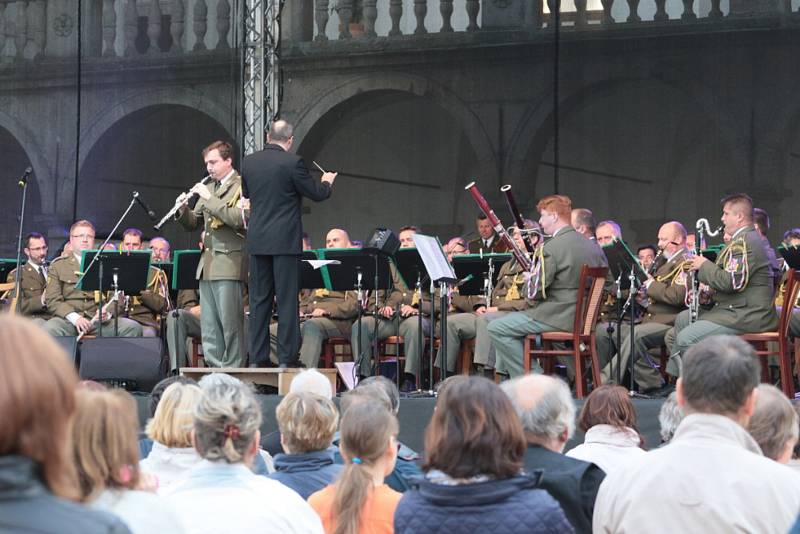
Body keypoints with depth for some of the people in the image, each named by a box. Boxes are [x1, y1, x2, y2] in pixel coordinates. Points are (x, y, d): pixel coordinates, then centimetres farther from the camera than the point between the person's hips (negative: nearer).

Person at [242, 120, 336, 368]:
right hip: (285, 240, -5)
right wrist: (327, 182, 17)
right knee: (287, 299, -1)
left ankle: (257, 358, 9)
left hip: (257, 241, 5)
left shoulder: (248, 162, 4)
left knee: (259, 299, 9)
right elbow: (317, 194, -4)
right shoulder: (292, 163, -12)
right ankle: (287, 357, -3)